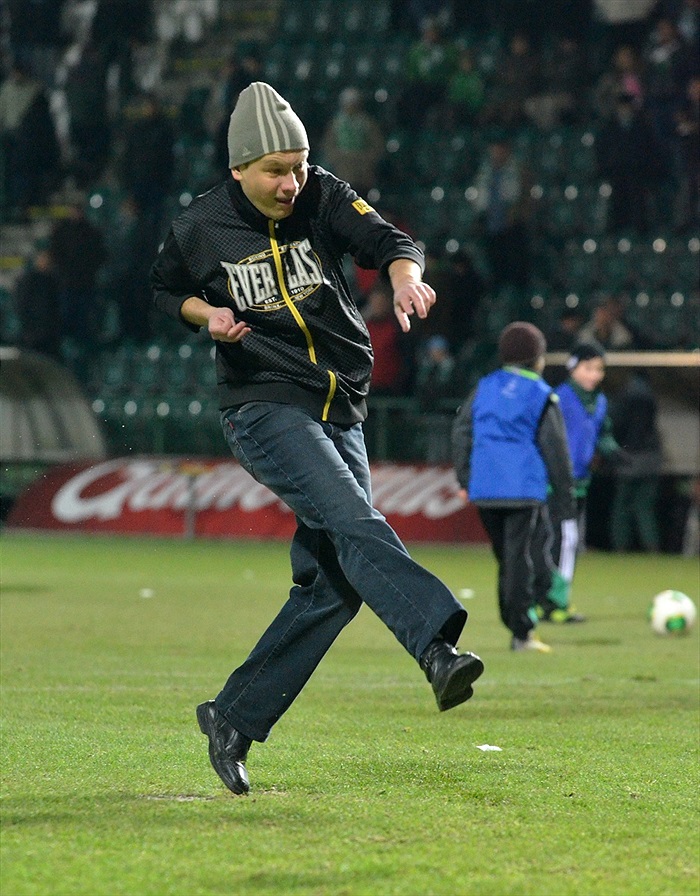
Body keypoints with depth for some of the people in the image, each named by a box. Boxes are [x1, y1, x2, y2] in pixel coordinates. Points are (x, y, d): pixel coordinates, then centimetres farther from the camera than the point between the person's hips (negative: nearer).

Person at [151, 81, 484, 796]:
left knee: (334, 582, 0)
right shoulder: (199, 228, -3)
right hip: (264, 409, -5)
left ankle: (233, 718, 10)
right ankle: (438, 648, -50)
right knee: (353, 521, -28)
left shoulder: (322, 198, 1)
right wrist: (206, 314, -6)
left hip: (340, 415, 5)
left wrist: (404, 275, -37)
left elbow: (385, 240, -14)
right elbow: (164, 289, 15)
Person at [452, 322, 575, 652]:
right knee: (518, 557, -6)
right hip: (523, 488, -4)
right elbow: (556, 450, 0)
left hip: (484, 488, 4)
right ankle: (522, 633, -10)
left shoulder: (484, 387, 12)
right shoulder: (542, 396, 0)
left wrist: (465, 478, 14)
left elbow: (461, 431, 10)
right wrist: (565, 498, 5)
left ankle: (517, 624, 16)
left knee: (505, 556, 14)